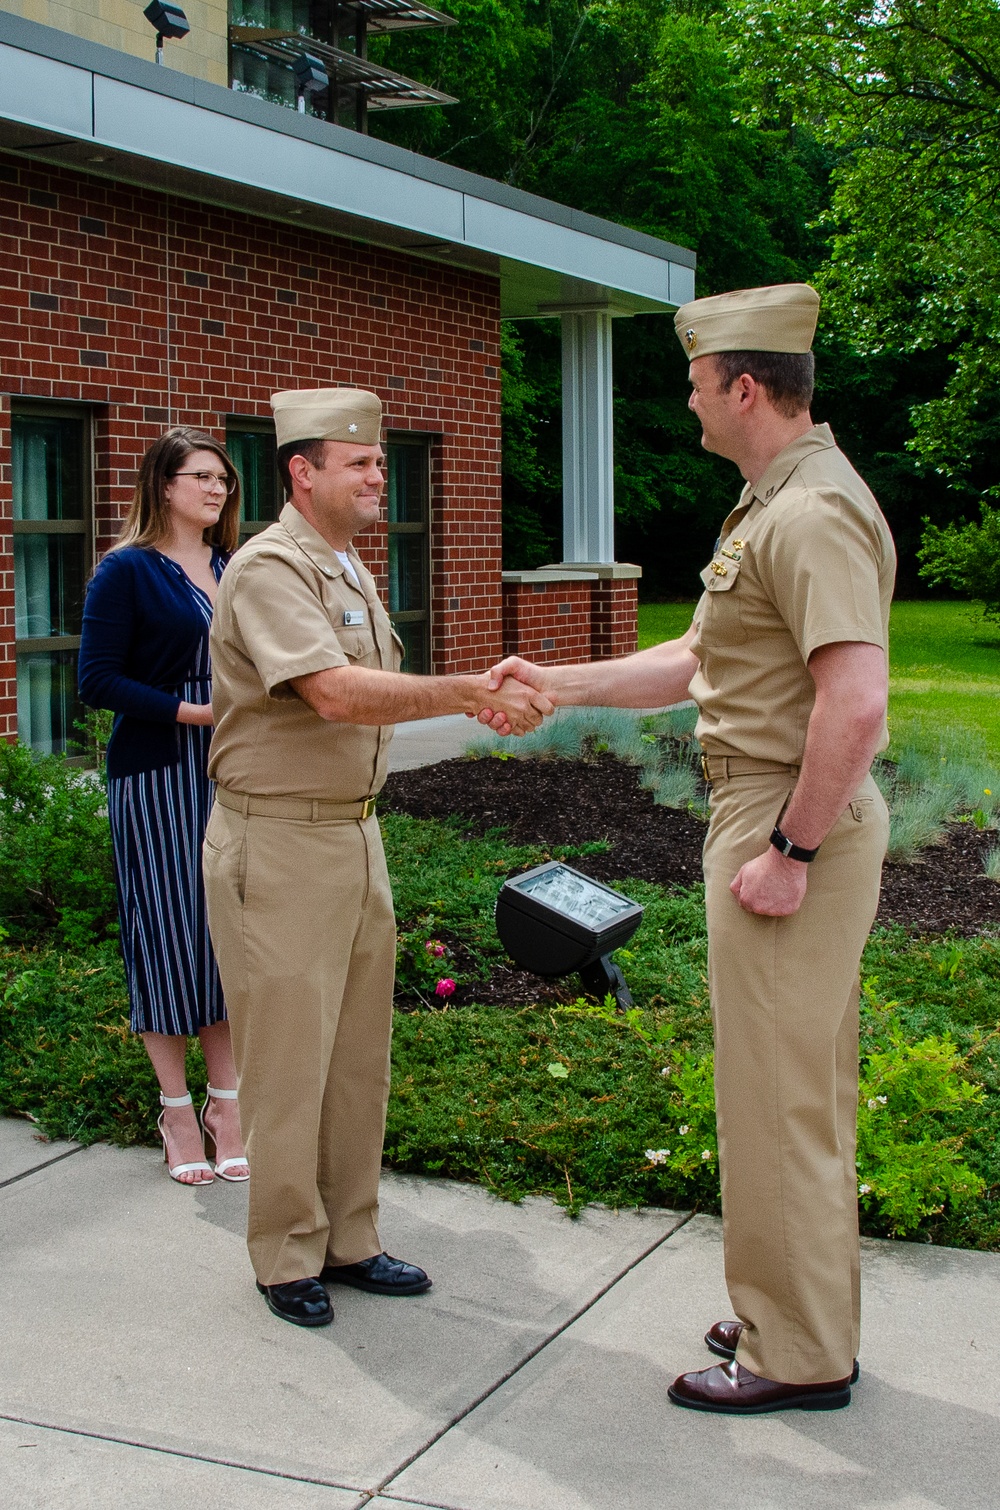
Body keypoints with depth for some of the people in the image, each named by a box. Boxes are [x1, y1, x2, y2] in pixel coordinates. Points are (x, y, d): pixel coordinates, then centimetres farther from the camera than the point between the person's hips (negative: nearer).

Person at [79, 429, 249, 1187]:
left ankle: (226, 1103, 17)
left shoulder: (234, 571, 12)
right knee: (169, 931, 0)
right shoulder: (127, 571, -5)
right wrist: (193, 711, -17)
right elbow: (98, 681, -10)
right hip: (157, 777, -5)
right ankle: (178, 1110, 15)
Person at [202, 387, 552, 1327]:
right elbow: (334, 694, -29)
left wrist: (481, 695, 5)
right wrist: (471, 693, -31)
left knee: (359, 1051, 14)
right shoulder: (271, 568, -16)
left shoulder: (348, 570, 14)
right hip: (278, 843, -9)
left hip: (354, 832, 9)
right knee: (287, 1055, 1)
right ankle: (286, 1257, 16)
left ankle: (348, 1238, 27)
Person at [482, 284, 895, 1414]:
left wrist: (789, 849, -23)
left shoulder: (813, 513, -19)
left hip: (793, 823, -11)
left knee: (777, 1092, -2)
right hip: (761, 812, 11)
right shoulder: (771, 505, 16)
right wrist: (562, 686, 20)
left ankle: (797, 1356, 11)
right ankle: (804, 1314, 31)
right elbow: (697, 660, 23)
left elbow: (855, 702, -28)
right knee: (801, 1085, 17)